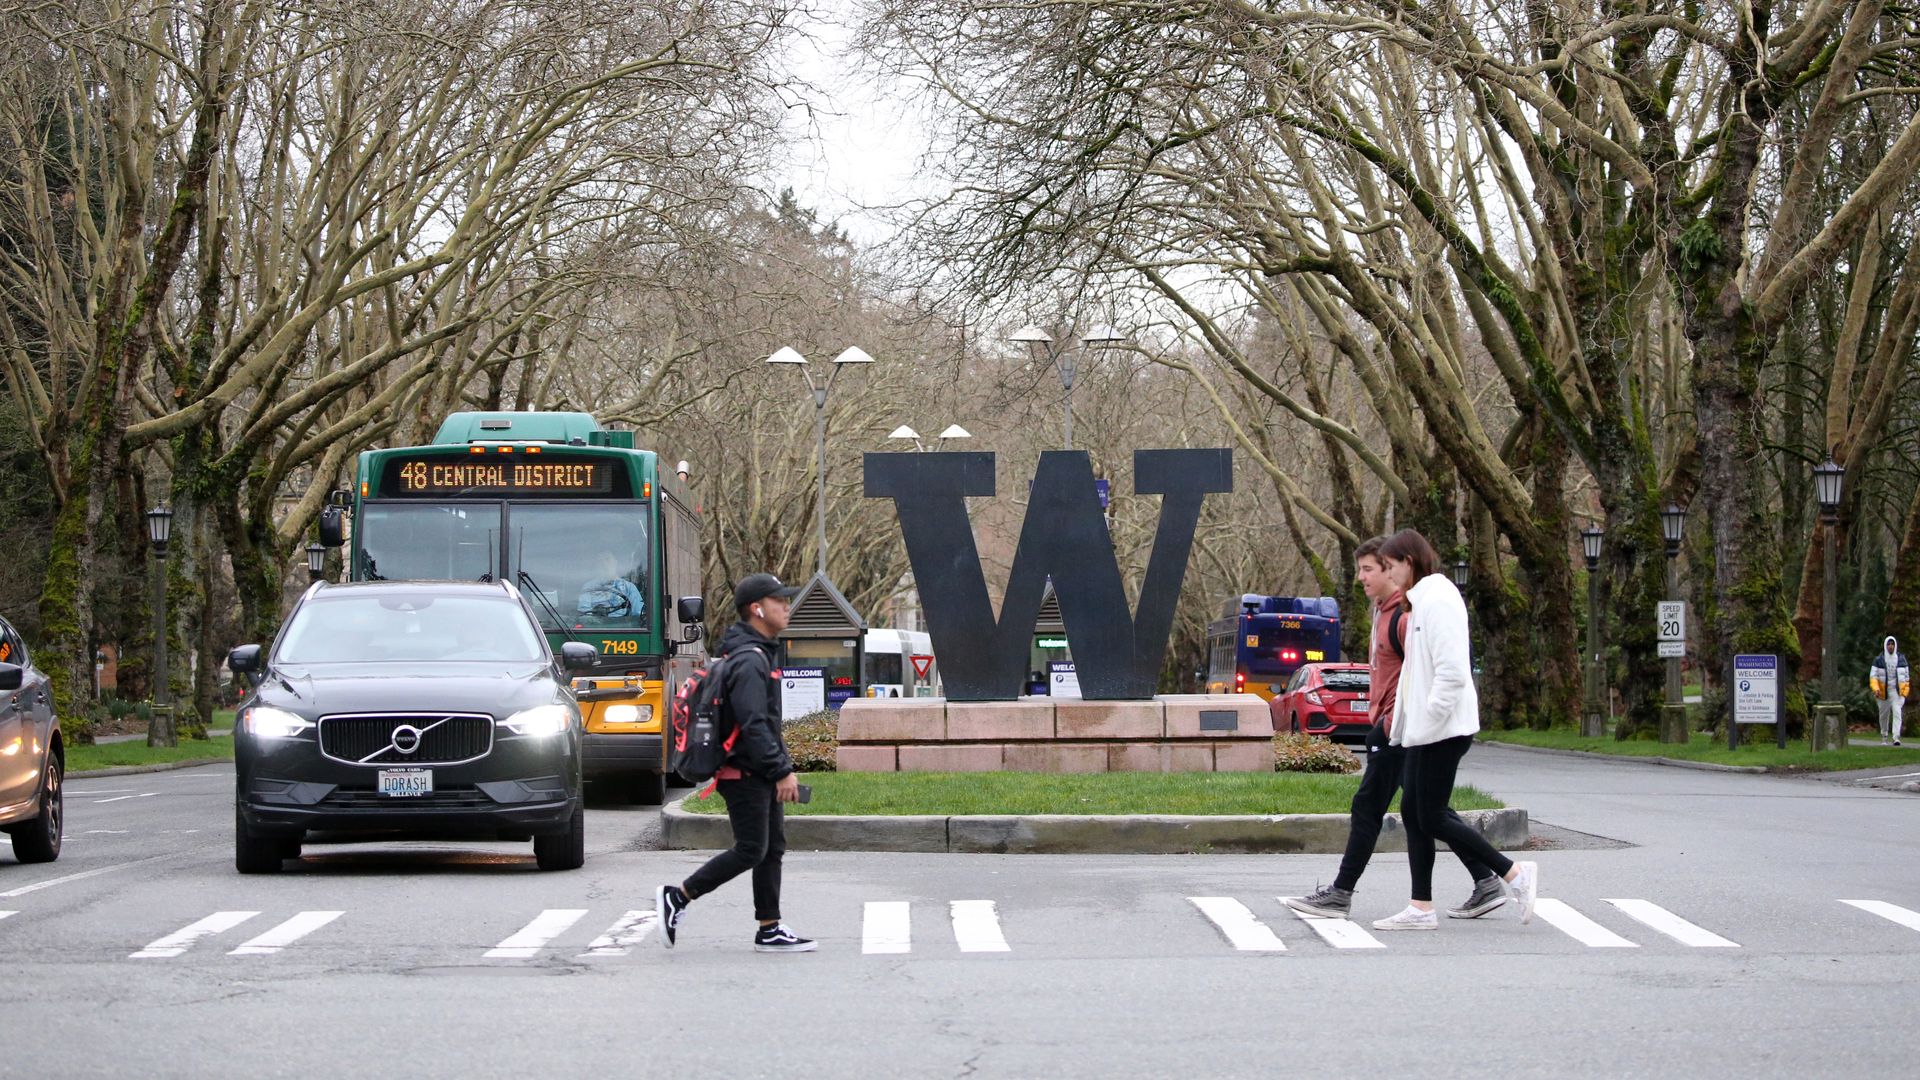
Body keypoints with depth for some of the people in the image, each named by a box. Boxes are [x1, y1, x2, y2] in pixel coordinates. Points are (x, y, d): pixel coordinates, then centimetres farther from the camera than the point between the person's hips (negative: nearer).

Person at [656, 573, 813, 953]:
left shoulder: (759, 655, 17)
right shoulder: (748, 661, -17)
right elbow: (753, 724, -24)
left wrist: (783, 764, 20)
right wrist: (782, 771, -23)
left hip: (762, 775, 10)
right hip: (746, 774, -10)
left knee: (773, 849, 9)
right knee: (750, 851, -8)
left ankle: (769, 930, 12)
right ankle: (676, 898, -1)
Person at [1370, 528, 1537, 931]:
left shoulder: (1437, 601, -15)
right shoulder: (1421, 601, 17)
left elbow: (1451, 672, -22)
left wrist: (1427, 720, -20)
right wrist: (1400, 719, 16)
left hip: (1441, 730, -10)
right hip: (1423, 729, 10)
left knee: (1431, 819, -7)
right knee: (1414, 813, 8)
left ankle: (1515, 874, -1)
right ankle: (1421, 908, 10)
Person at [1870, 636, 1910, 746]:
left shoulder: (1901, 659, 4)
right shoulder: (1878, 660, -1)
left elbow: (1906, 676, 11)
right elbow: (1873, 676, -5)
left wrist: (1905, 693, 7)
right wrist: (1876, 689, -21)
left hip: (1897, 691, -1)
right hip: (1883, 691, 1)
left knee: (1897, 712, -18)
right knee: (1884, 715, 11)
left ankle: (1896, 737, -26)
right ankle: (1884, 736, 32)